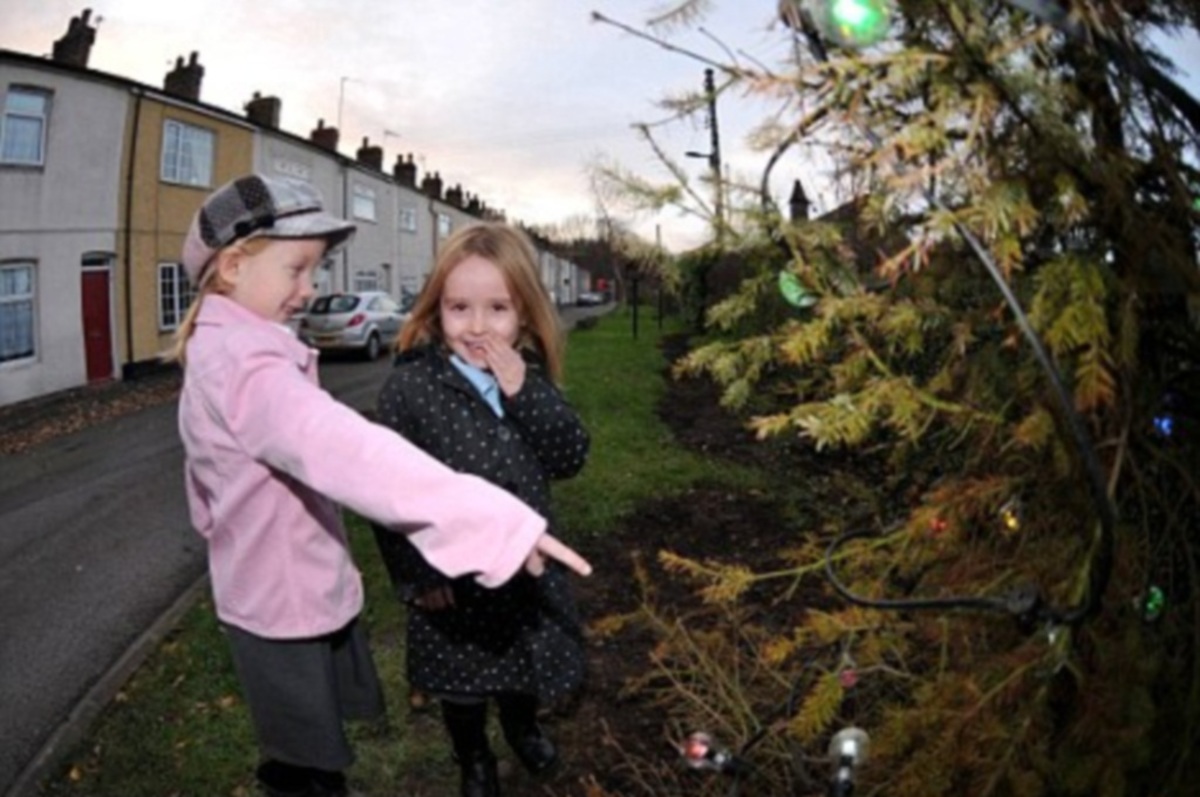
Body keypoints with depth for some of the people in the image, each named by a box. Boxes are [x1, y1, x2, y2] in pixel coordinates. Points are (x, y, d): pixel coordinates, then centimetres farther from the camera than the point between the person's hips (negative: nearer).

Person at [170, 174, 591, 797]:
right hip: (286, 607, -10)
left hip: (276, 593, 10)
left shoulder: (217, 352, 6)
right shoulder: (247, 366, -29)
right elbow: (349, 453, -46)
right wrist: (497, 520, -53)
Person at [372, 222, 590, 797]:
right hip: (453, 575, -4)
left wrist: (523, 392, -24)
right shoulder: (409, 387, -20)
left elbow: (570, 458, -11)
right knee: (462, 679, 21)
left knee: (528, 666, 26)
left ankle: (523, 728, 59)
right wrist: (414, 577, -13)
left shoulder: (528, 378, -5)